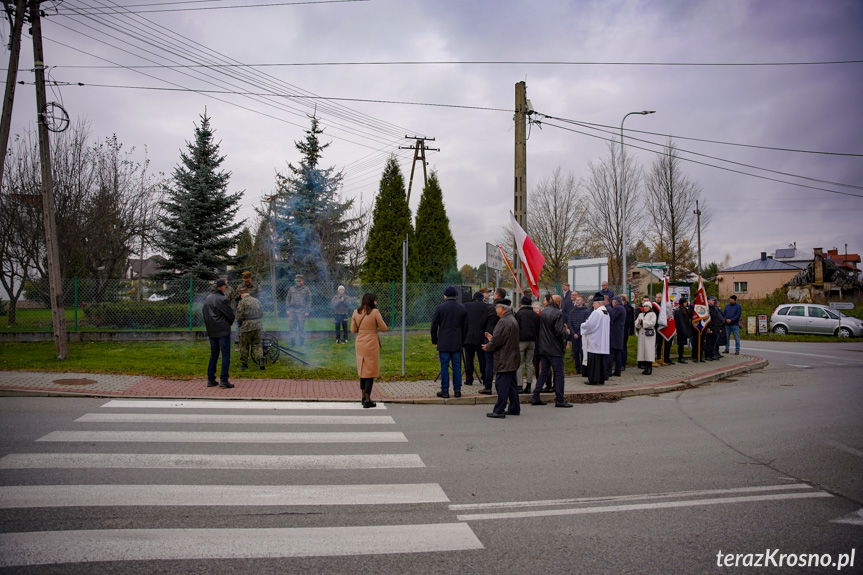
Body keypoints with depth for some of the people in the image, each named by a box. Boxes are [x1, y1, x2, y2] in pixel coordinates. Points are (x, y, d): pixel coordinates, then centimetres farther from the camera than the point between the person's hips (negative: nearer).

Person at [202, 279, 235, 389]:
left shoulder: (207, 299, 10)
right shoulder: (222, 299, -14)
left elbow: (204, 314, 15)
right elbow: (230, 315, -10)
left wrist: (209, 326, 18)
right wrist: (229, 324, 10)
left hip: (211, 332, 7)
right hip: (223, 331, -7)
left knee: (213, 355, 14)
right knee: (225, 355, -3)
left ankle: (210, 380, 15)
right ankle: (224, 380, -6)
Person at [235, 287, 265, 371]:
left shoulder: (242, 302, -9)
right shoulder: (256, 300, 10)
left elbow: (239, 316, -11)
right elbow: (261, 314, 16)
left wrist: (239, 324, 7)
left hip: (246, 327, -5)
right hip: (257, 326, 5)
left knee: (244, 346, 8)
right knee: (257, 344, 12)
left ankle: (244, 364, 15)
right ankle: (260, 360, -5)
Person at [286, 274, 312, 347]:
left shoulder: (306, 289, 3)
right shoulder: (292, 289, 12)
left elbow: (309, 301, 1)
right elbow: (288, 300, 16)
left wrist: (307, 311, -6)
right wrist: (288, 309, 7)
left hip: (301, 310, -3)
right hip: (292, 310, 3)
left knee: (301, 326, -1)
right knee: (291, 326, 0)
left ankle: (301, 341, 7)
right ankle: (293, 341, 8)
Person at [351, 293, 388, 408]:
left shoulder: (356, 312, 2)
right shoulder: (375, 312, -12)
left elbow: (353, 329, 7)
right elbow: (384, 328, -7)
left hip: (359, 344, 5)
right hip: (371, 344, -5)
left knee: (362, 369, 18)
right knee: (371, 371, 2)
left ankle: (364, 396, 26)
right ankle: (367, 400, 1)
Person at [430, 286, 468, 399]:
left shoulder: (440, 307, -6)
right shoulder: (462, 308, 4)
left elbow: (434, 326, -3)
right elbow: (465, 327, 9)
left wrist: (434, 340, 9)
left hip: (443, 343, -3)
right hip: (457, 343, 3)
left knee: (444, 367, 1)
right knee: (457, 366, 8)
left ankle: (445, 391, 3)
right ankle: (457, 390, 12)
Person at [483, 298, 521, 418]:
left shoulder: (503, 321, -18)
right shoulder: (512, 319, 14)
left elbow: (498, 340, -20)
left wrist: (488, 347, -3)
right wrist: (492, 338, 21)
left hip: (504, 359, -10)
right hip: (512, 358, 10)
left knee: (502, 385, -6)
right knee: (512, 384, 15)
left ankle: (499, 410, -3)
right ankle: (514, 408, 21)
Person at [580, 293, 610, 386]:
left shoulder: (596, 313, -16)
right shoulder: (606, 312, 12)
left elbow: (588, 325, -17)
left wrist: (582, 325, 4)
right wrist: (586, 324, 17)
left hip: (595, 342, -8)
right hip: (604, 343, 8)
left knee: (594, 361, -3)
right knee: (602, 360, 10)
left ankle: (594, 379, -1)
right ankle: (602, 378, 14)